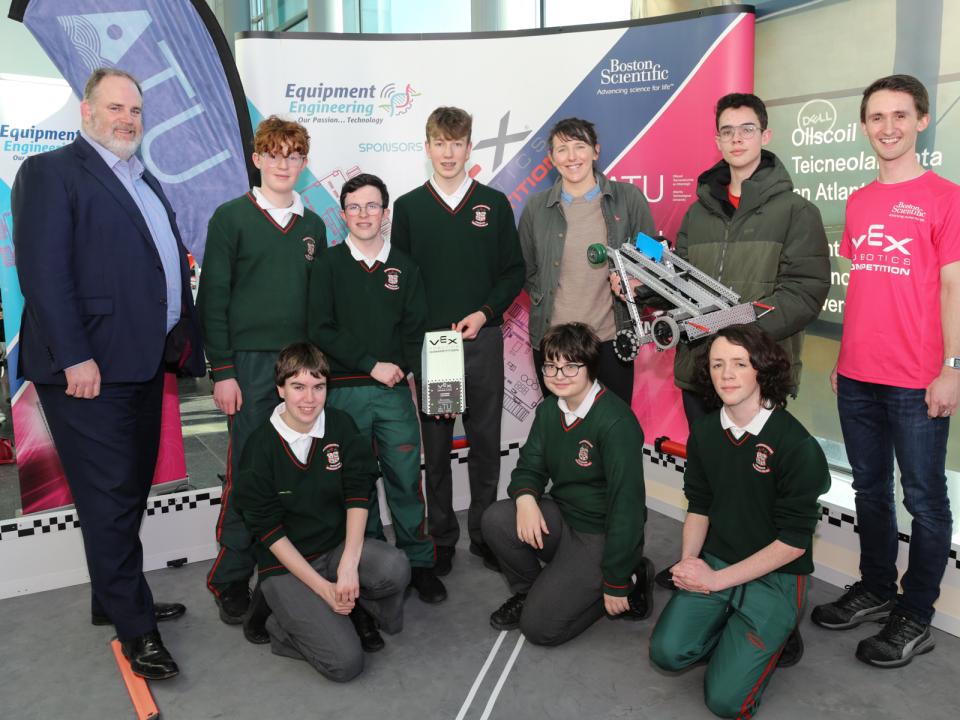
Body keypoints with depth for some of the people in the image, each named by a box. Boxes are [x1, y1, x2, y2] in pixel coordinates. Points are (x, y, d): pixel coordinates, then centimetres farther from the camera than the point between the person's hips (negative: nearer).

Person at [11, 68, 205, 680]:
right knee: (110, 499, 1)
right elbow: (43, 272, -14)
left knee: (129, 492, 17)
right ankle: (135, 625, 13)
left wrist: (184, 338, 9)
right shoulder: (50, 172, -6)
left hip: (145, 362, 8)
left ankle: (112, 600, 33)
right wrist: (75, 358, -20)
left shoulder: (145, 181, 19)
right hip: (90, 366, -8)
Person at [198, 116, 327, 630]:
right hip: (250, 361, -4)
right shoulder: (231, 217, 0)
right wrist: (222, 371, -9)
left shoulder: (312, 225, 14)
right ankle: (231, 581, 12)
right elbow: (212, 298, -3)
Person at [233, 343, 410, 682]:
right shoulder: (260, 447, -13)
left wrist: (348, 565, -22)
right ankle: (284, 626, 10)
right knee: (345, 662, -18)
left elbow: (358, 495, -8)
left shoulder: (341, 426, -4)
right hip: (285, 565, -3)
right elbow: (269, 531, -11)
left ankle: (357, 608, 3)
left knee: (395, 569, -29)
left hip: (338, 545, 4)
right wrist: (323, 587, -17)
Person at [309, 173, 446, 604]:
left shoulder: (404, 267, 10)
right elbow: (322, 330, -4)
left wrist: (401, 368, -8)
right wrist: (372, 365, -10)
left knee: (406, 477, 1)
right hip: (344, 391, -1)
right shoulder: (329, 264, 4)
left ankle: (418, 562, 13)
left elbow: (415, 329, 9)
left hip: (394, 390, 1)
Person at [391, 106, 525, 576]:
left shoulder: (494, 203, 6)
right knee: (435, 446, 6)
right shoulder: (408, 207, 6)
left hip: (482, 339, 0)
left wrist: (483, 314, -9)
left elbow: (514, 272, 6)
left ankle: (484, 534, 21)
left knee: (485, 441, 7)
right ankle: (441, 539, 19)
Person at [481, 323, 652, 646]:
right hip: (560, 517, 7)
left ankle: (629, 583, 7)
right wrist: (525, 496, -21)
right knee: (496, 519, -21)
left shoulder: (616, 422, -24)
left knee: (539, 626, -13)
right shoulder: (549, 410, 2)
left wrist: (616, 584, -19)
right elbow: (530, 465, 6)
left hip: (601, 537, -6)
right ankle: (528, 591, 7)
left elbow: (627, 502, -24)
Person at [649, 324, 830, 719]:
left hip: (775, 576, -4)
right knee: (667, 652, -13)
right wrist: (689, 560, -8)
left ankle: (771, 635, 16)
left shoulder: (798, 446, -18)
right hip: (713, 563, 5)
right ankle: (737, 635, 15)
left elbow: (793, 542, -15)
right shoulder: (704, 431, 0)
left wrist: (716, 580, -15)